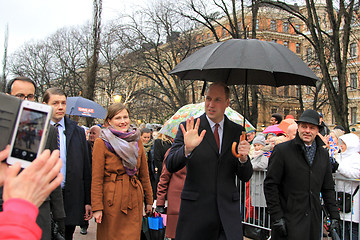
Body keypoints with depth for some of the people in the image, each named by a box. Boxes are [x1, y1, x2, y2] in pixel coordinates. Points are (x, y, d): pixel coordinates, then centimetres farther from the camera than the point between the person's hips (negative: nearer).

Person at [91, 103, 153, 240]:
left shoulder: (136, 141, 9)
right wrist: (97, 207, -12)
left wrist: (149, 200, 12)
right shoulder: (102, 143, -4)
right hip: (111, 199, -3)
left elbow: (144, 174, 13)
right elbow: (96, 178, -7)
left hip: (134, 199, 4)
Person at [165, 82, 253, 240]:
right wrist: (187, 149, -28)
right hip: (195, 210, -2)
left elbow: (245, 177, 7)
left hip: (229, 213, 2)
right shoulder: (189, 128, -1)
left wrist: (243, 158, -14)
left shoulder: (237, 131, 6)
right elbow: (170, 166, -10)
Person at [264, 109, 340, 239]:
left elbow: (328, 188, 15)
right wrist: (276, 217, -12)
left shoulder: (323, 154, 11)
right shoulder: (282, 150, -5)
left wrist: (334, 216, 7)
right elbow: (270, 185, -7)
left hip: (314, 221, 5)